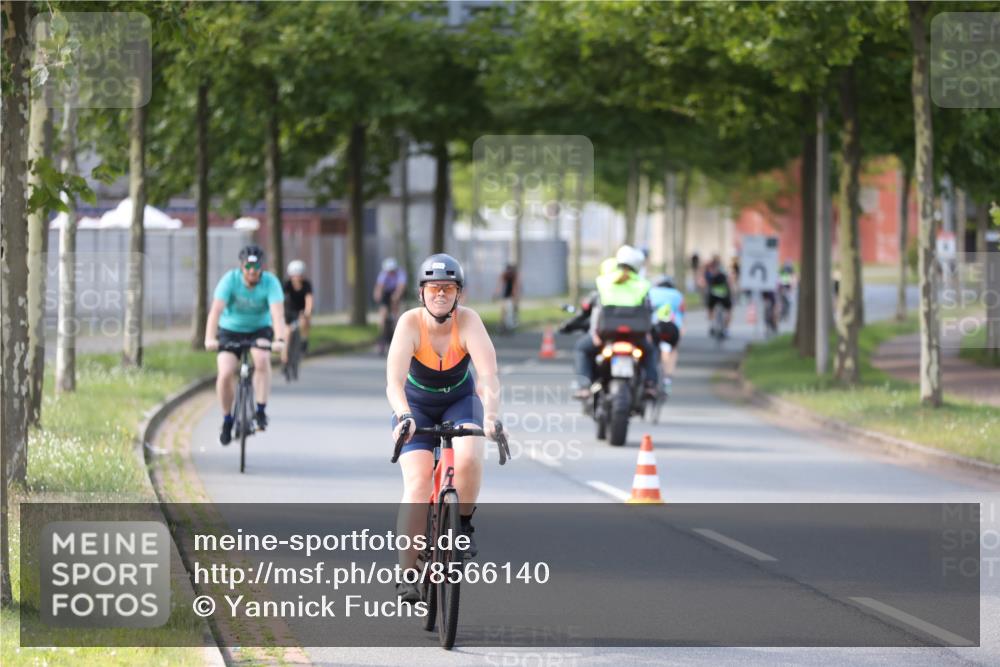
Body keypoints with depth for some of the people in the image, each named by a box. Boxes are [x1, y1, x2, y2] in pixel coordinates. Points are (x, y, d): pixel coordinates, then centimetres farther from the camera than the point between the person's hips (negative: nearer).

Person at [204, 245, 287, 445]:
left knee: (262, 359, -31)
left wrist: (279, 340, -48)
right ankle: (227, 420, 5)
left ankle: (261, 411, -22)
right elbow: (216, 310, -30)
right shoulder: (230, 280, -21)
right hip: (230, 331, 0)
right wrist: (209, 338, -44)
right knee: (225, 374, -18)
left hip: (259, 330, 0)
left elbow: (277, 313, -32)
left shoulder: (271, 282, -20)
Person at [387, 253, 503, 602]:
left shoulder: (468, 321, -25)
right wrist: (404, 416, -55)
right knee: (417, 482, -18)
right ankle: (408, 571, -16)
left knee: (468, 458, -29)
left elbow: (489, 376, -34)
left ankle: (463, 522, 0)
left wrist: (491, 416, -51)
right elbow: (394, 380, -37)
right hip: (416, 406, -1)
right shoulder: (410, 323, -26)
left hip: (460, 400, 1)